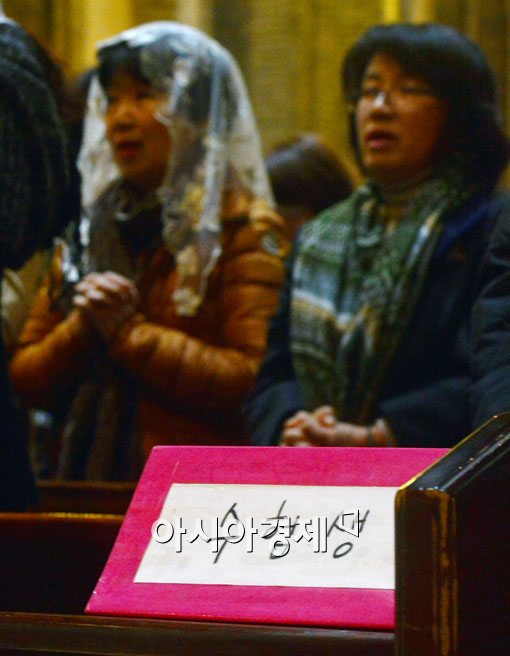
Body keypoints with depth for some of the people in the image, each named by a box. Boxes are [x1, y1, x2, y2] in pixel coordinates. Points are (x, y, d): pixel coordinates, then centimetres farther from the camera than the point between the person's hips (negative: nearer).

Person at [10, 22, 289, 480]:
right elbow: (27, 379, 14)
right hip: (88, 482, 4)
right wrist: (82, 331, -4)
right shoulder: (90, 231, 16)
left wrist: (130, 332, -10)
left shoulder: (244, 231, 0)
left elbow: (253, 383, -12)